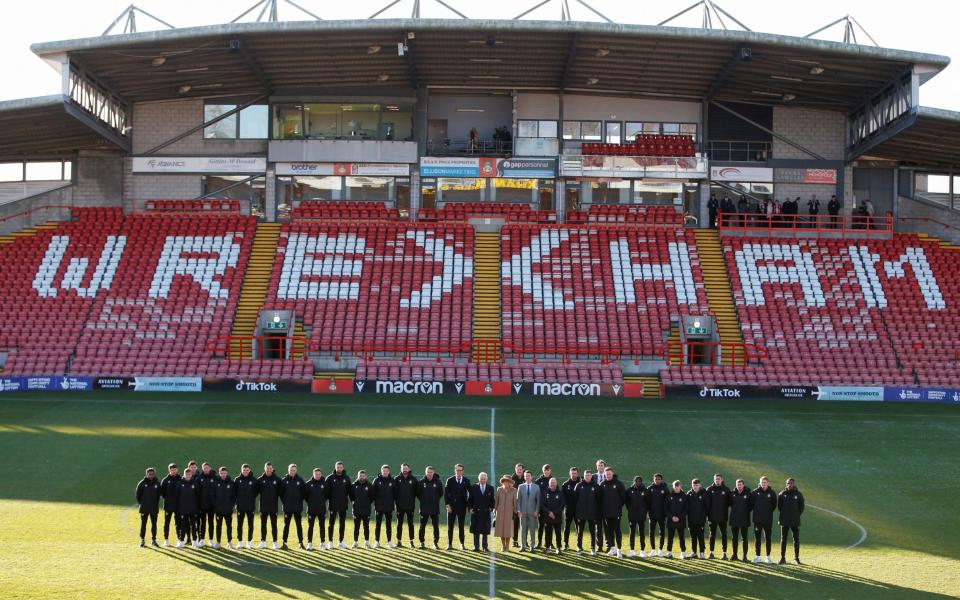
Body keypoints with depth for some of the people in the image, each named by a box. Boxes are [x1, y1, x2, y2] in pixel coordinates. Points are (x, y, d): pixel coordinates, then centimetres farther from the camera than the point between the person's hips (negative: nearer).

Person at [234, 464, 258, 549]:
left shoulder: (254, 480, -2)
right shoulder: (237, 480, 0)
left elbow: (257, 491, 7)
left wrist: (252, 498, 1)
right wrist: (238, 499, 1)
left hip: (251, 506, -1)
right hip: (240, 506, 1)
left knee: (250, 524, 5)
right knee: (239, 524, 3)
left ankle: (249, 541, 12)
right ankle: (240, 542, 11)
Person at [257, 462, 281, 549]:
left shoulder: (277, 479, -1)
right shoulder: (260, 479, 2)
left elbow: (280, 492, 4)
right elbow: (256, 491, 6)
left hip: (273, 506, -1)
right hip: (263, 505, 1)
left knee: (274, 525, 3)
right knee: (263, 524, 7)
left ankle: (275, 542, 7)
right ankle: (263, 542, 14)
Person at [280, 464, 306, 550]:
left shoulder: (300, 480, 1)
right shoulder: (284, 481, 0)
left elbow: (304, 492, 6)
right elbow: (281, 492, 5)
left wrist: (300, 500, 3)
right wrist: (285, 501, 3)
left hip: (298, 507, 0)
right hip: (287, 507, 0)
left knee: (299, 525, 5)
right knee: (286, 525, 4)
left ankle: (301, 542, 10)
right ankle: (284, 543, 8)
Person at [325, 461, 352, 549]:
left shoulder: (346, 478, 5)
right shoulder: (330, 478, -1)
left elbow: (349, 490, 10)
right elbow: (326, 491, 0)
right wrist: (324, 501, -6)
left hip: (343, 505, 2)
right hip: (333, 505, -2)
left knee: (342, 523, 6)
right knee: (331, 523, 1)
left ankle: (340, 541, 14)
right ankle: (330, 542, 7)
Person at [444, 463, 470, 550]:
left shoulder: (466, 481, 3)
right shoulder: (450, 480, 0)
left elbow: (470, 493, 7)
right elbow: (446, 493, -1)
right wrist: (447, 505, -9)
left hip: (462, 507, 0)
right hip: (451, 506, 0)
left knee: (461, 526, 5)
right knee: (450, 526, 2)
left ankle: (462, 544, 13)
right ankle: (449, 544, 8)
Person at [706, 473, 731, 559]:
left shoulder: (726, 490, 2)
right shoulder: (709, 489, 3)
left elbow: (729, 502, 4)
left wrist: (727, 513, -5)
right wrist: (708, 515, -4)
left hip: (723, 517, -1)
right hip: (712, 517, 1)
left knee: (723, 535, 2)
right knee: (712, 535, 6)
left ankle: (724, 553, 5)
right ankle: (711, 552, 11)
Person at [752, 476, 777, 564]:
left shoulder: (772, 493, 0)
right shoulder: (756, 492, 0)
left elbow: (774, 505, 9)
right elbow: (752, 503, 6)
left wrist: (769, 512, 4)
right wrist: (756, 511, 4)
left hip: (768, 519, 0)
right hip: (757, 519, 0)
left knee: (768, 538, 5)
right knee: (757, 538, 3)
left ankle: (768, 557, 10)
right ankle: (757, 556, 9)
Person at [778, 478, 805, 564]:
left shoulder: (798, 494, -1)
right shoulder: (782, 494, -1)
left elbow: (801, 507, 6)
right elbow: (779, 506, 7)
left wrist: (797, 515, 4)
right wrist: (784, 514, 6)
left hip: (795, 521, 0)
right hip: (784, 521, 0)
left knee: (796, 539, 3)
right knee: (783, 539, 4)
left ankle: (796, 557, 11)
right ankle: (782, 557, 9)